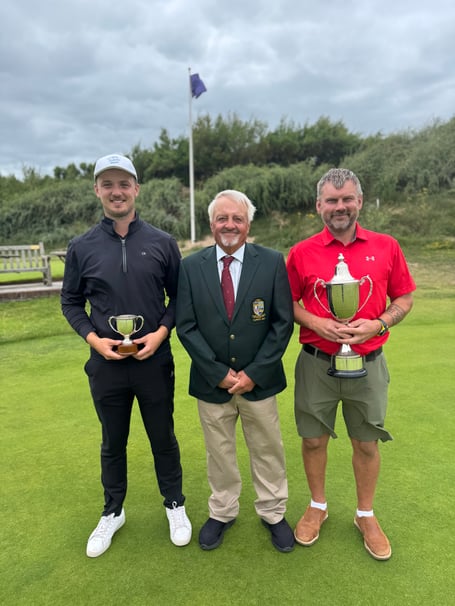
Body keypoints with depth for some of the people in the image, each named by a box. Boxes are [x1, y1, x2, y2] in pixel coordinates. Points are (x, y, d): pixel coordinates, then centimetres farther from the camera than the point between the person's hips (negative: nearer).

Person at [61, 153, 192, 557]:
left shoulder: (162, 243, -3)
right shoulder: (82, 247, -1)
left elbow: (178, 296, 3)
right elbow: (71, 302, 6)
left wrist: (161, 332, -12)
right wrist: (93, 338, -10)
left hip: (155, 361, 0)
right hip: (106, 363, 1)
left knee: (163, 439, 15)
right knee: (113, 443, 18)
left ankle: (175, 505, 39)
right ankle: (113, 513, 41)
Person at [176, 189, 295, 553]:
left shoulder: (272, 262, -6)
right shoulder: (191, 267, -3)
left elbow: (283, 323, -7)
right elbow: (187, 327, -5)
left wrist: (254, 373, -12)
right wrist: (219, 373, -11)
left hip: (259, 381, 0)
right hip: (211, 382, 1)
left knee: (268, 451, 16)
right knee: (219, 453, 18)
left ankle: (273, 513, 39)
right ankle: (222, 513, 41)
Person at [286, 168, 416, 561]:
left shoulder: (386, 247, 0)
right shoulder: (302, 253, -3)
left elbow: (404, 300, 5)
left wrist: (378, 324, -12)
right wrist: (314, 322, -15)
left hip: (368, 363, 1)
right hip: (316, 363, 0)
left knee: (367, 442, 14)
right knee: (313, 439, 12)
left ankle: (366, 515, 38)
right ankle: (317, 507, 38)